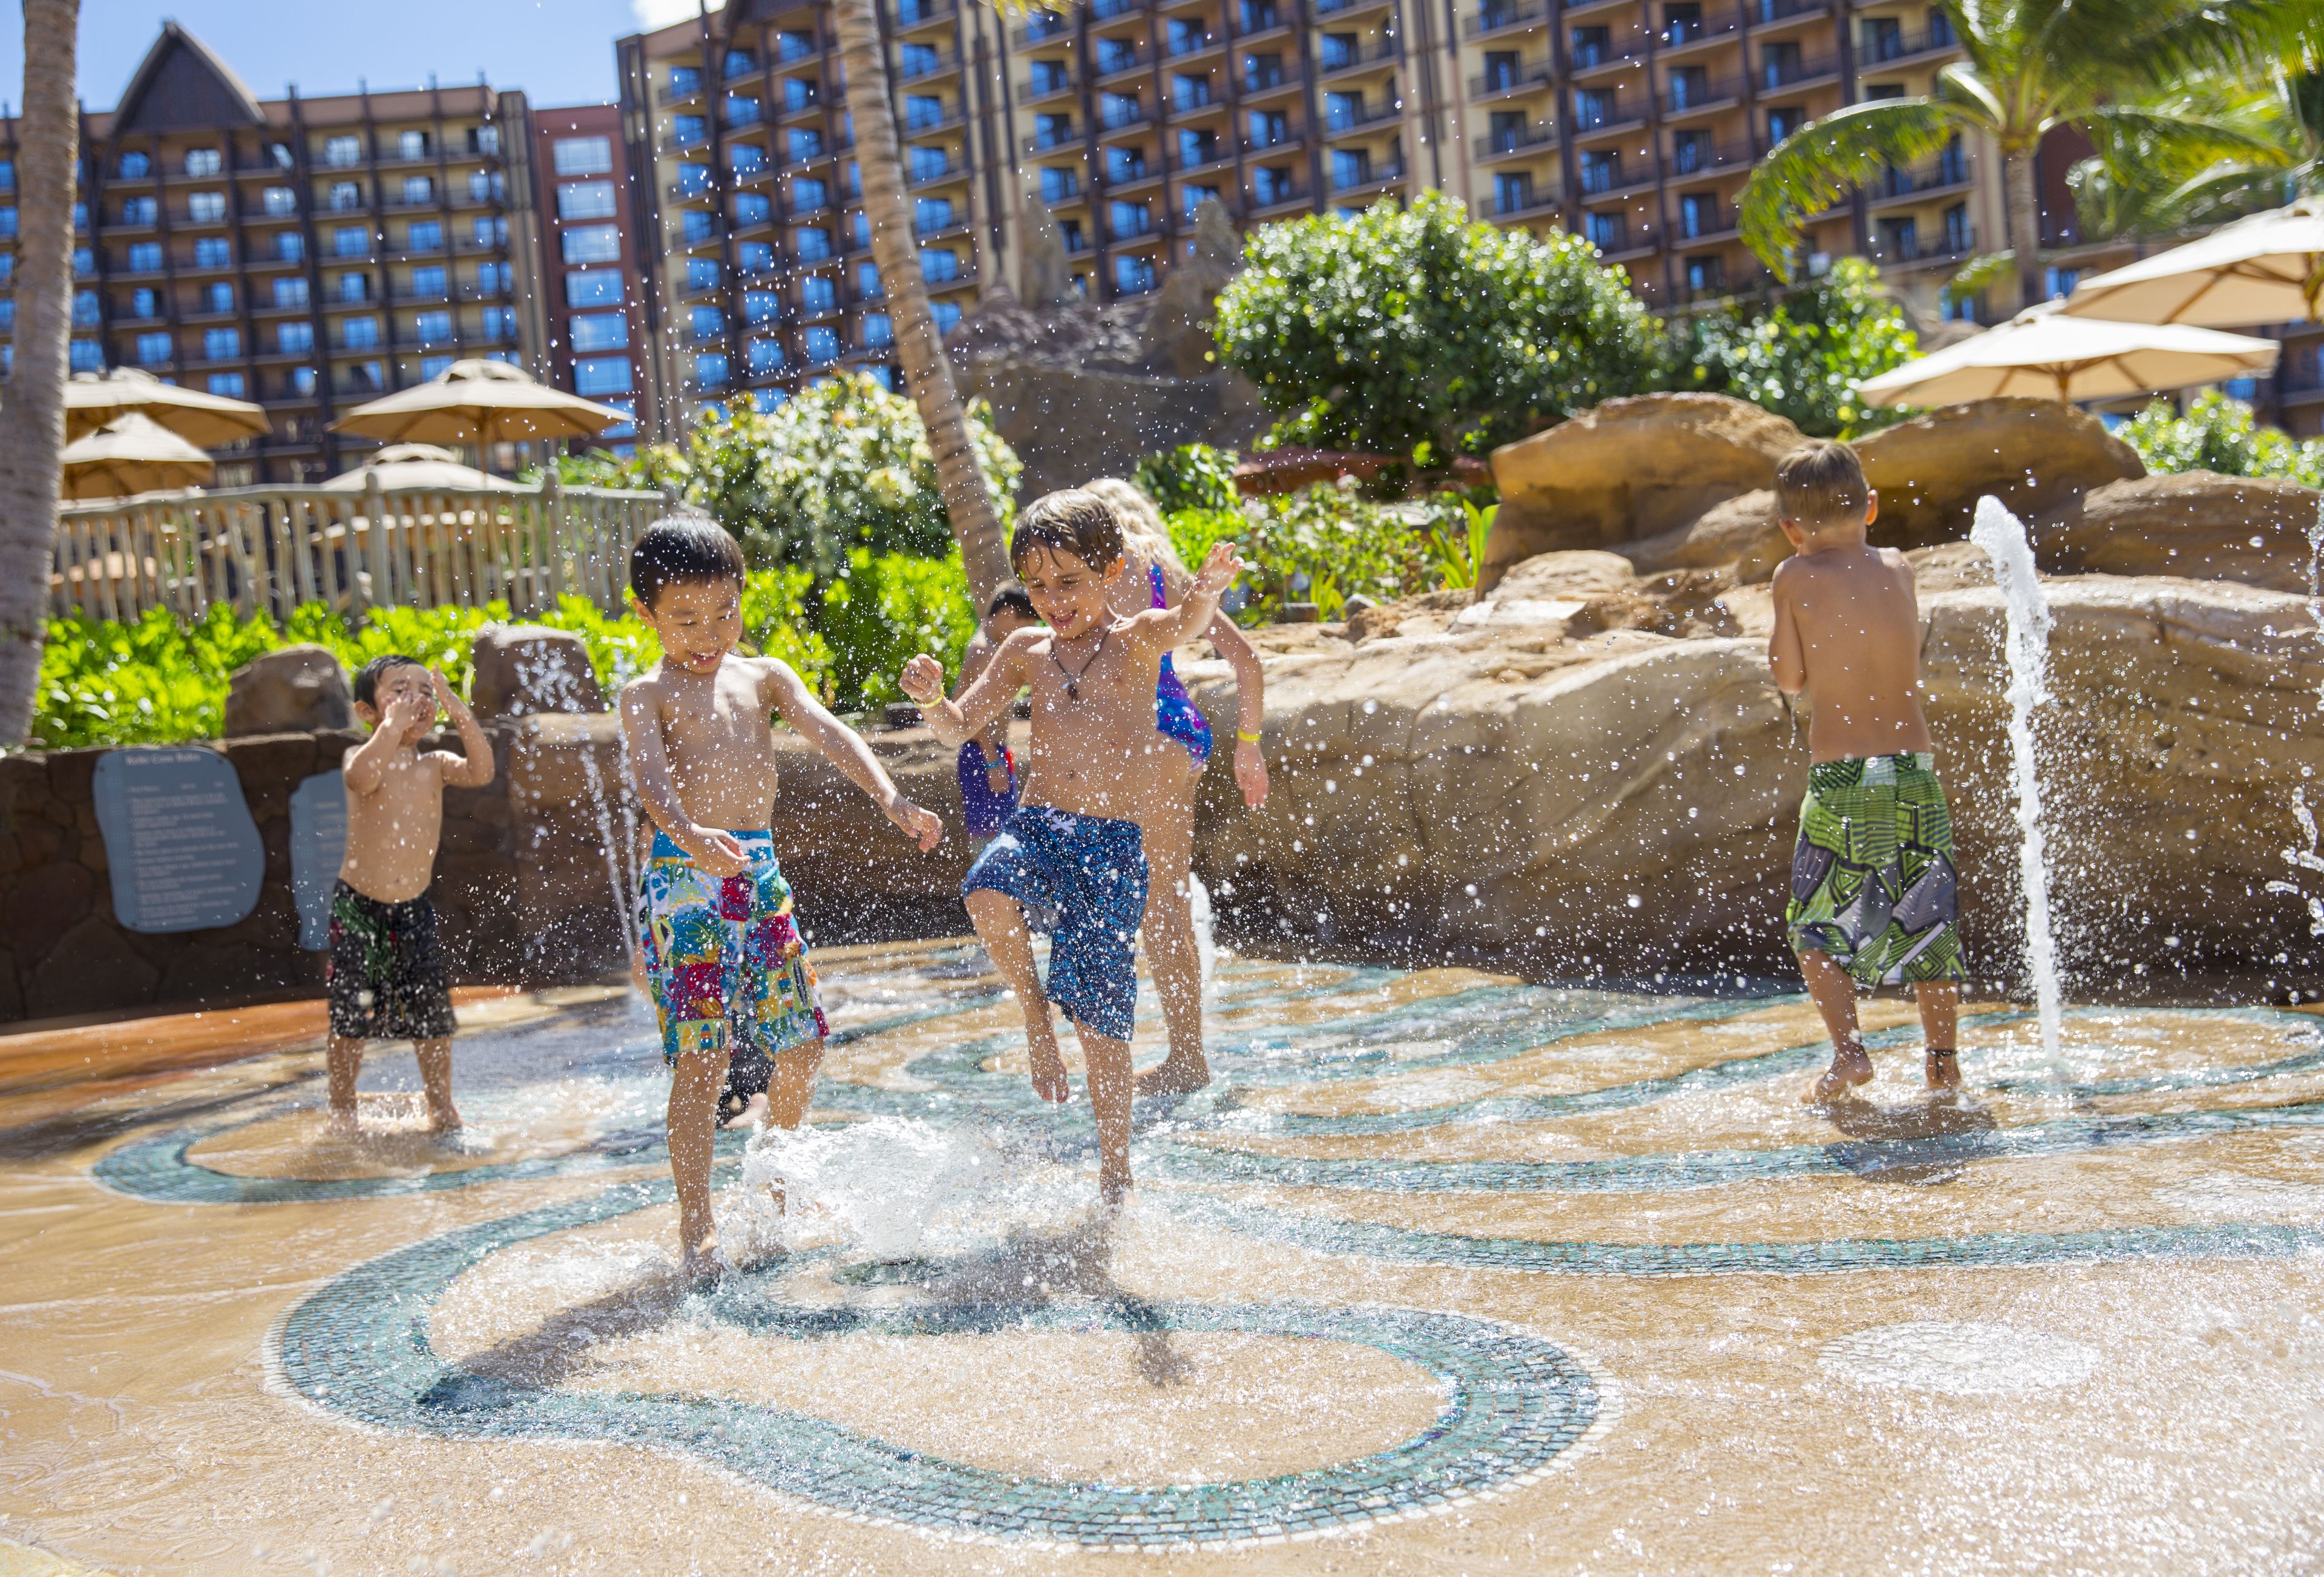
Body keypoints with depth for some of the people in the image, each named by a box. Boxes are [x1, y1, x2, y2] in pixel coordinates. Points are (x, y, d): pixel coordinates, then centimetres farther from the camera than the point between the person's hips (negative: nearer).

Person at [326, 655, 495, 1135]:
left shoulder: (434, 764, 2)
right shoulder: (364, 757, -8)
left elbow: (481, 772, -17)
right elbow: (361, 778, -32)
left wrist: (459, 713, -21)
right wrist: (394, 726, -30)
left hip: (414, 907, 3)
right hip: (358, 904, -3)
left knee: (432, 1008, 3)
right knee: (351, 1013, 1)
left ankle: (441, 1105, 19)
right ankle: (342, 1109, 18)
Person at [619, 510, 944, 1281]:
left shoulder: (763, 676, 13)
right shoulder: (647, 694, -1)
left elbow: (830, 734, -1)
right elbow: (650, 774, -19)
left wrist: (890, 798, -18)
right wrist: (691, 834, -40)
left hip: (760, 871, 5)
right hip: (685, 879, -5)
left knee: (802, 1039, 9)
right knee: (701, 1055, -8)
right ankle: (696, 1227, -1)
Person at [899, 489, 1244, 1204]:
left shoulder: (1135, 641, 0)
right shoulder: (1027, 651, 11)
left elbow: (1185, 625, -23)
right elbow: (960, 726, 14)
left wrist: (1208, 590, -47)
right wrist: (931, 698, -10)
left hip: (1114, 842, -3)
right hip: (1036, 824, 3)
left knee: (1099, 1015, 0)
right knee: (987, 896, -33)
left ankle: (1115, 1170, 19)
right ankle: (1035, 1017, -5)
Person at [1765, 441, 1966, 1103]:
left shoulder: (1796, 578, -4)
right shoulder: (1898, 568, 6)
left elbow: (1790, 678, 0)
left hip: (1840, 778, -4)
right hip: (1916, 771, 4)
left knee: (1814, 924, 10)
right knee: (1928, 922, 16)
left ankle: (1848, 1049, -4)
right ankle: (1944, 1060, 21)